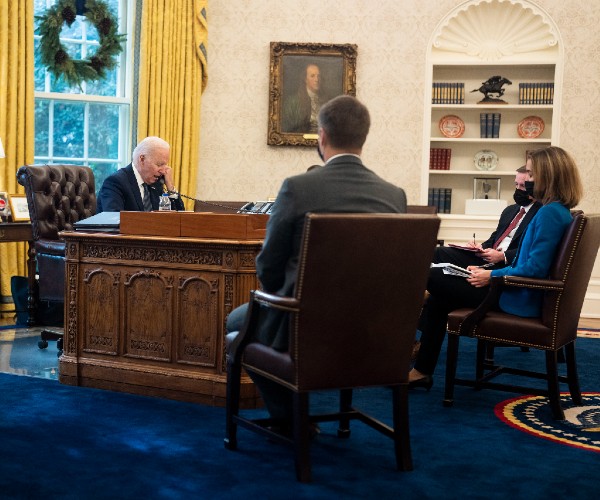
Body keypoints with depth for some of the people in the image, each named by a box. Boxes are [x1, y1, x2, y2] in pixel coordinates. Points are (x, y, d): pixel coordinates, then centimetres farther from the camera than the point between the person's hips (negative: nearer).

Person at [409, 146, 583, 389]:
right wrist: (488, 271, 10)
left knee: (431, 276, 0)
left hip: (519, 301, -10)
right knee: (437, 300, 11)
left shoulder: (550, 213, -19)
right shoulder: (559, 211, 11)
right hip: (523, 294, 10)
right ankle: (422, 371, 13)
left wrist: (492, 276, -14)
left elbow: (535, 269, -26)